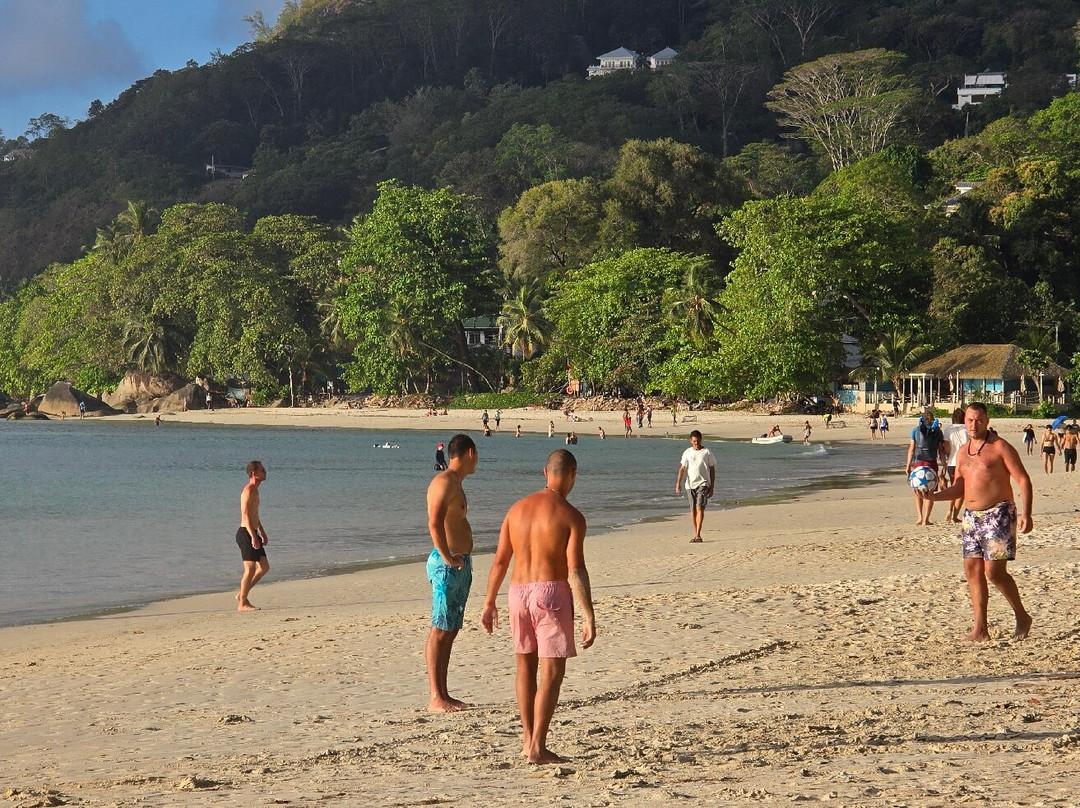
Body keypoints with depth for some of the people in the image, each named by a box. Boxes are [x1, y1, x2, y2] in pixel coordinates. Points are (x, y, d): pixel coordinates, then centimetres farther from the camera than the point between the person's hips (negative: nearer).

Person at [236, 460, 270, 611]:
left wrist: (262, 533, 31)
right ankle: (242, 604, -2)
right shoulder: (249, 490, -14)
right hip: (246, 533, -10)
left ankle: (242, 595, 17)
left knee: (264, 568, 10)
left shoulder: (254, 490, 18)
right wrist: (253, 537, -26)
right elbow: (245, 515, -21)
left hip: (253, 534, 10)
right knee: (250, 569, -8)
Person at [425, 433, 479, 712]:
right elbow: (434, 523, -26)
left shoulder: (455, 483, 19)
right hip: (446, 564, -10)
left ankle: (443, 694, 16)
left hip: (460, 563, 10)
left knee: (451, 630, 11)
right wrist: (448, 558, -22)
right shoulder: (445, 482, -14)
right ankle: (436, 698, -9)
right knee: (440, 630, -8)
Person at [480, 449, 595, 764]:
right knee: (552, 673, -1)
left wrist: (489, 602, 19)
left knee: (526, 666, 20)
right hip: (551, 593, -5)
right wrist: (589, 617, -14)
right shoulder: (571, 516, -9)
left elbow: (499, 561, 10)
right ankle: (537, 747, -7)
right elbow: (576, 570, -15)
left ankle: (528, 739, 26)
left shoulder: (517, 508, 7)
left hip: (518, 593, 5)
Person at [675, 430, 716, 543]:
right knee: (693, 510, 6)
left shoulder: (707, 453, 2)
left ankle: (698, 535, -20)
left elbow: (712, 470, 6)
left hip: (703, 484, -3)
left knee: (700, 508, -16)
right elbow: (682, 468, 4)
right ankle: (695, 534, 14)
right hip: (690, 484, 3)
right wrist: (678, 482, -10)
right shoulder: (687, 453, 8)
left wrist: (712, 487, 2)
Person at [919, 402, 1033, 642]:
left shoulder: (1000, 447, -5)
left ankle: (1022, 617, 7)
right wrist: (933, 496, 5)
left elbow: (1023, 480, -8)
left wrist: (1026, 513, -17)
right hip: (971, 516, 7)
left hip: (998, 514, -7)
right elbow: (958, 489, 23)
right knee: (972, 570, 2)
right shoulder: (963, 453, 16)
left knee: (994, 571, -12)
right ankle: (980, 629, 5)